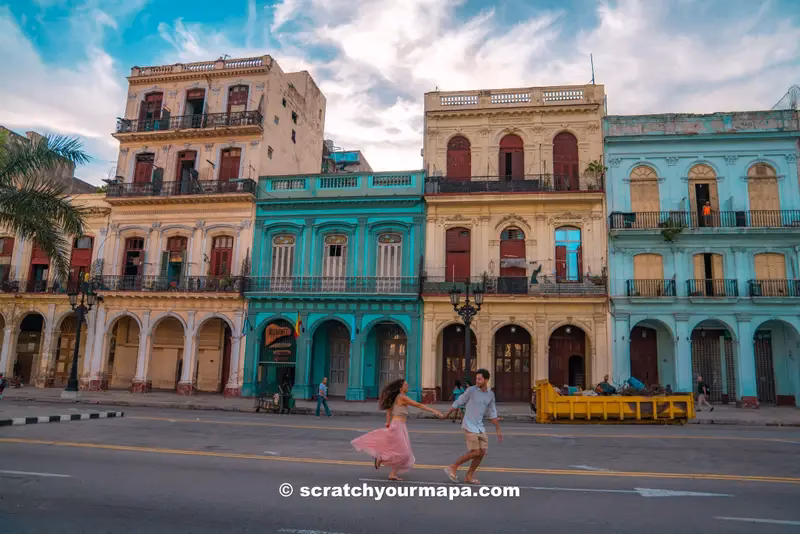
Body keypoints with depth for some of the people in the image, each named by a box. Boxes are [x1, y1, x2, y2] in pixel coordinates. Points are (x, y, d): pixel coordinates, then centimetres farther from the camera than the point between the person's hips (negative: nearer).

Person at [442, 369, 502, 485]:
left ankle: (469, 476, 17)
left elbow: (493, 414, 12)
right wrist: (447, 415, 7)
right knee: (475, 452, -11)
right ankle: (453, 468, 3)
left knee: (482, 453, 3)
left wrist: (498, 431, 10)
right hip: (469, 426, -6)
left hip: (480, 427, 6)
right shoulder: (471, 390, -12)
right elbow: (457, 403, -2)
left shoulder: (490, 394, 5)